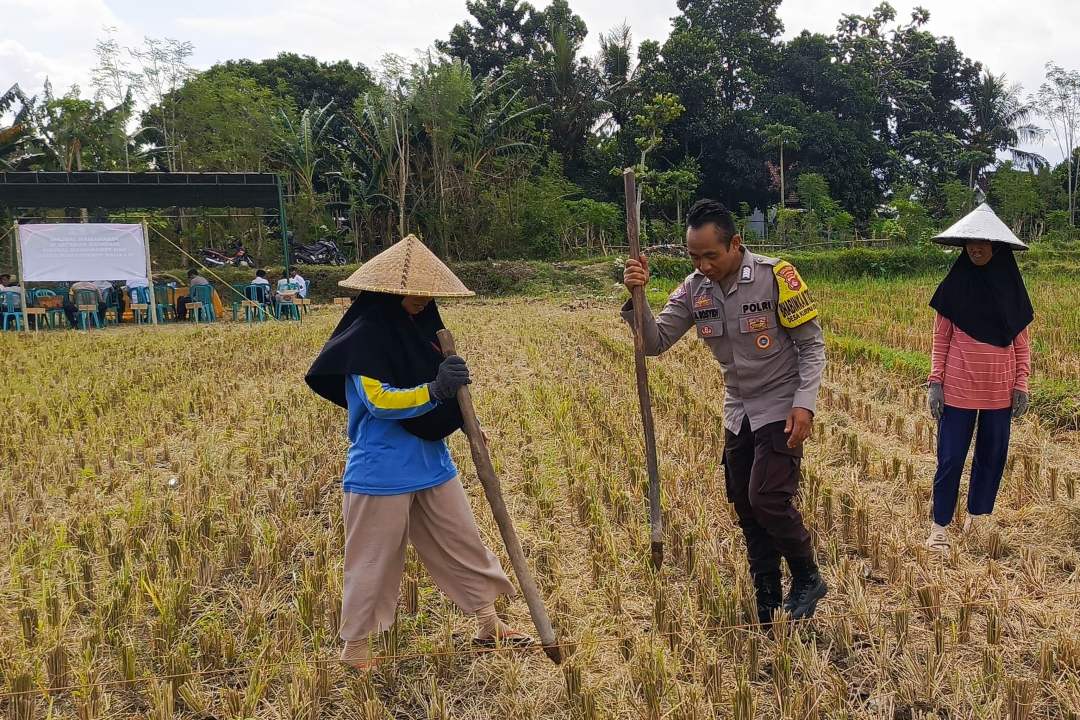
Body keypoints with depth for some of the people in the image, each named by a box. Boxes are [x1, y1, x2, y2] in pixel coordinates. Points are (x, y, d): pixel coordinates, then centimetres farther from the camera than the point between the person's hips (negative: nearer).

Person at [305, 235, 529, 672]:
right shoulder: (363, 337, -15)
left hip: (432, 463, 7)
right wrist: (434, 390, -35)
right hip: (382, 472, -7)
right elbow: (378, 401, -25)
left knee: (464, 544, 14)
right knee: (373, 561, 6)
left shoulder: (422, 327, 7)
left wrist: (453, 384, 1)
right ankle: (354, 647, 24)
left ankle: (489, 625, 30)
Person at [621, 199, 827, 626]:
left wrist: (804, 403, -20)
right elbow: (655, 343, -7)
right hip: (738, 413, 5)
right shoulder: (694, 289, -3)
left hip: (781, 409, -5)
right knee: (748, 513, 8)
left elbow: (812, 345, -10)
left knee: (768, 499, -17)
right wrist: (636, 298, -23)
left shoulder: (775, 276, -16)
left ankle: (807, 580, 10)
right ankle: (768, 614, 21)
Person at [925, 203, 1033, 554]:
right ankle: (940, 526, 11)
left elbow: (1022, 342, 6)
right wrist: (935, 383, -6)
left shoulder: (1011, 287, 2)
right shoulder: (954, 286, -2)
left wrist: (1021, 385, 0)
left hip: (999, 392, 2)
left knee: (992, 456, 11)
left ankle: (978, 518, 27)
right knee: (950, 459, 0)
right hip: (958, 390, -2)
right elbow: (940, 340, 0)